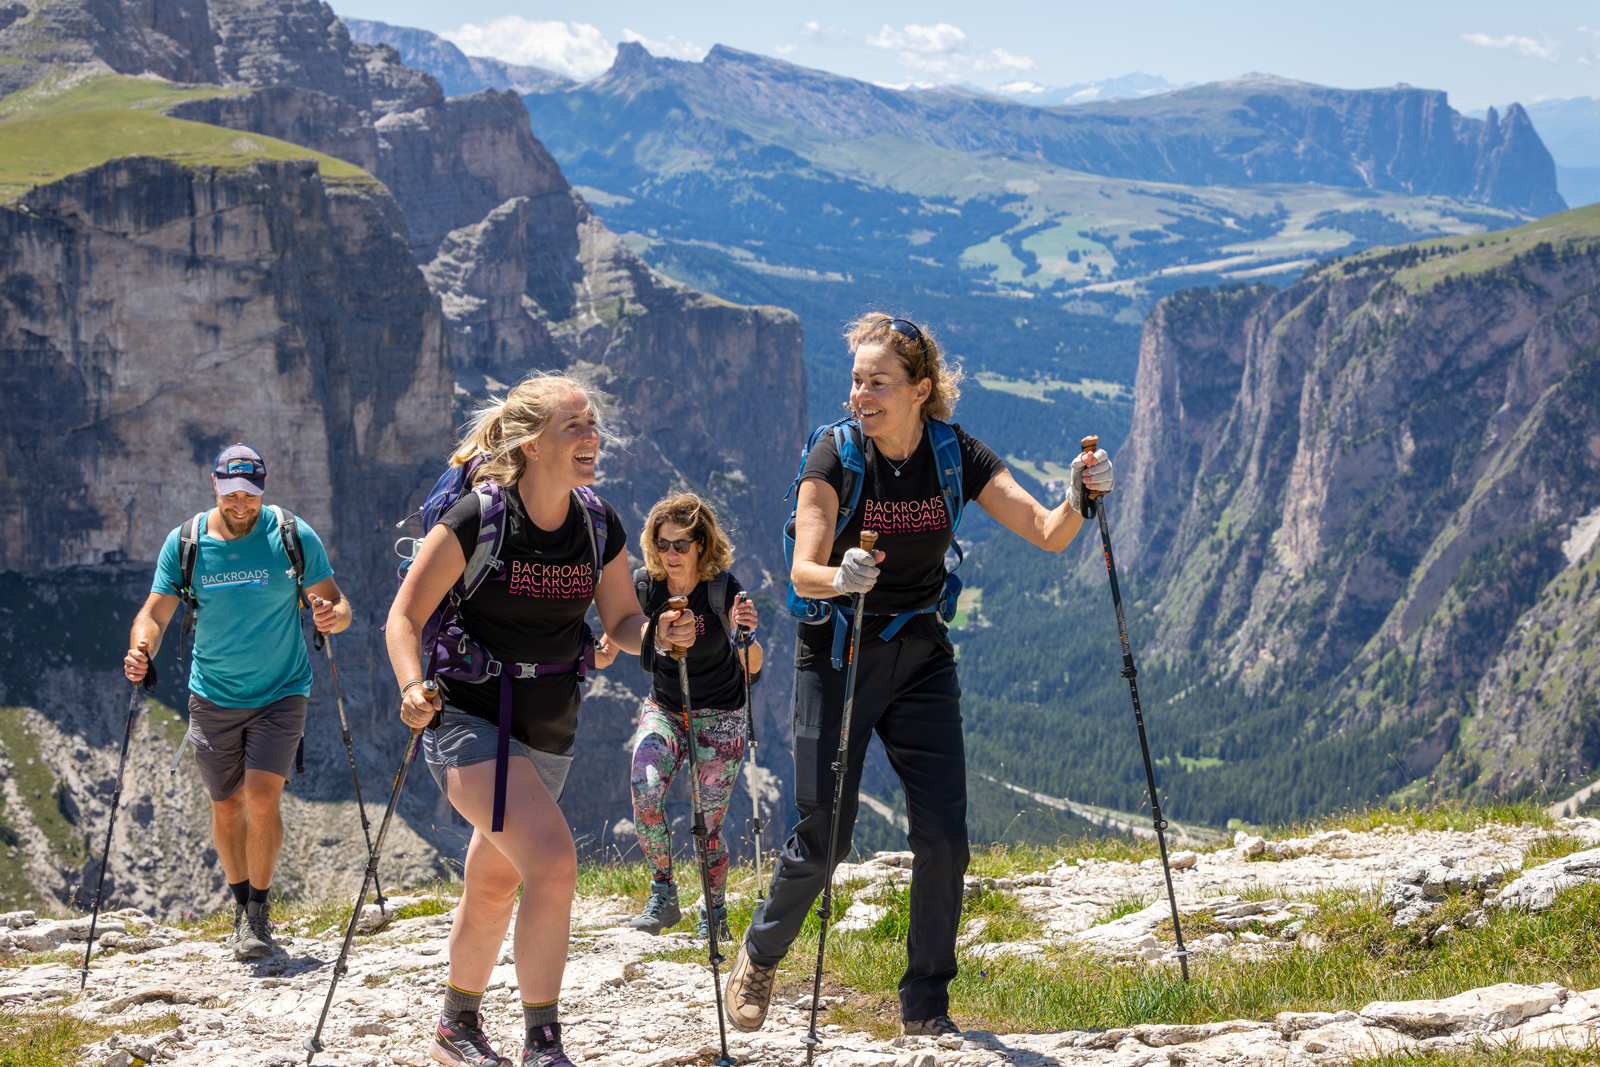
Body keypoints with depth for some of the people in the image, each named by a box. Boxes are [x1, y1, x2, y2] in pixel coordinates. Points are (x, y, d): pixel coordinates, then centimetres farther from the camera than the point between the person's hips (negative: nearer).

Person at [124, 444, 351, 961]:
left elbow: (337, 603, -8)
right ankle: (242, 905, 30)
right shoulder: (185, 544, -6)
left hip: (280, 691, -2)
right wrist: (141, 651, -27)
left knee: (262, 798, -15)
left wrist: (333, 616, -32)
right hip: (213, 697, 2)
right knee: (226, 806, 10)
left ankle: (260, 912, -1)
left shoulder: (294, 537, -11)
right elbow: (154, 613, -6)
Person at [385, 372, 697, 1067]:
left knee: (494, 885, 19)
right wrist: (413, 687, -29)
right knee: (552, 860, -24)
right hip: (471, 718, -6)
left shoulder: (599, 527, -1)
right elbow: (406, 614, -12)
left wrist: (659, 633, -14)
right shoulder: (475, 520, -17)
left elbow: (621, 624, 8)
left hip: (549, 730, 6)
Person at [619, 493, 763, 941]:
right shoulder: (645, 586, -11)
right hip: (663, 709, 2)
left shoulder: (723, 589, -19)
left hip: (719, 715, -2)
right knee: (644, 789, -24)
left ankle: (715, 912, 18)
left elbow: (752, 667, -23)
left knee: (708, 825, -5)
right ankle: (664, 894, -9)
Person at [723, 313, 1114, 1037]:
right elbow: (803, 571, -26)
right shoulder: (834, 457, -16)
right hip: (837, 654, -2)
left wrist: (1079, 499, -34)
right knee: (822, 839, -2)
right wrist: (839, 576, -48)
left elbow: (1048, 535, -13)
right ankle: (760, 955, 26)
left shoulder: (957, 456, -8)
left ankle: (925, 1008, 10)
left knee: (944, 839, -5)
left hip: (922, 657, 3)